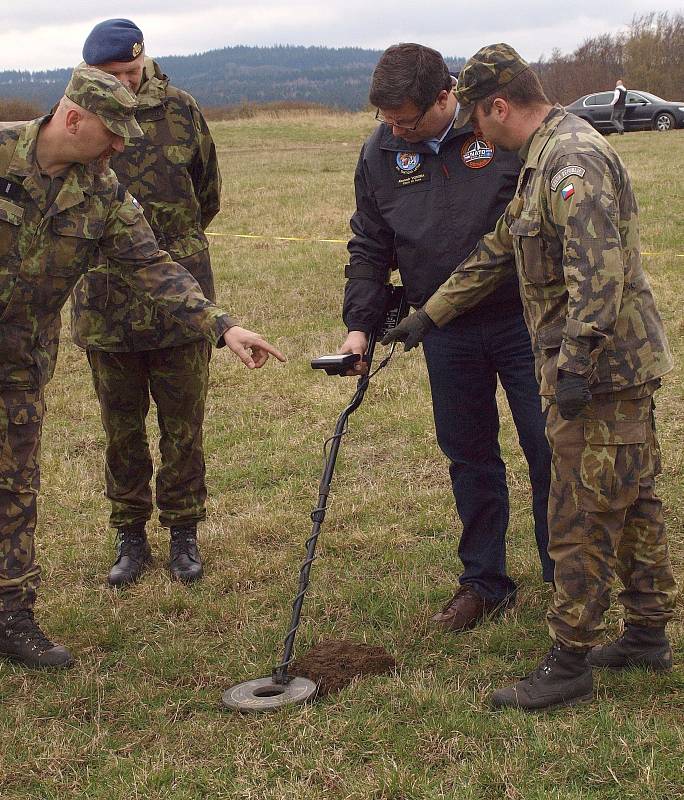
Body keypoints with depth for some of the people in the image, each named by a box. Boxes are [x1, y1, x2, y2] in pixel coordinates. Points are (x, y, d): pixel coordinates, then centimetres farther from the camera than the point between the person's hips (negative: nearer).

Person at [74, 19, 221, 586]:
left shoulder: (181, 112, -1)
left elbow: (208, 197, 13)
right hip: (105, 302, 0)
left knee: (183, 425, 8)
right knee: (122, 429, 10)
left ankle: (183, 533, 24)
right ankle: (130, 537, 25)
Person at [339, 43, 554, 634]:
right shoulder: (381, 152, 1)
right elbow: (369, 246, 10)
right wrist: (360, 323, 2)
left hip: (523, 319, -4)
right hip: (446, 333, 4)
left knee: (549, 451, 3)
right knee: (469, 456, 12)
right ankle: (485, 582, 26)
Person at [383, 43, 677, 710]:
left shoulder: (572, 158, -18)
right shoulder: (542, 160, 17)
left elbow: (598, 269, -27)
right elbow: (496, 252, 24)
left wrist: (576, 362, -27)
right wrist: (427, 315, 27)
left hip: (600, 372, -11)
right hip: (623, 368, 11)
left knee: (581, 519, -3)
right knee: (631, 503, 18)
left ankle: (569, 665, 6)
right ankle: (647, 635, 30)